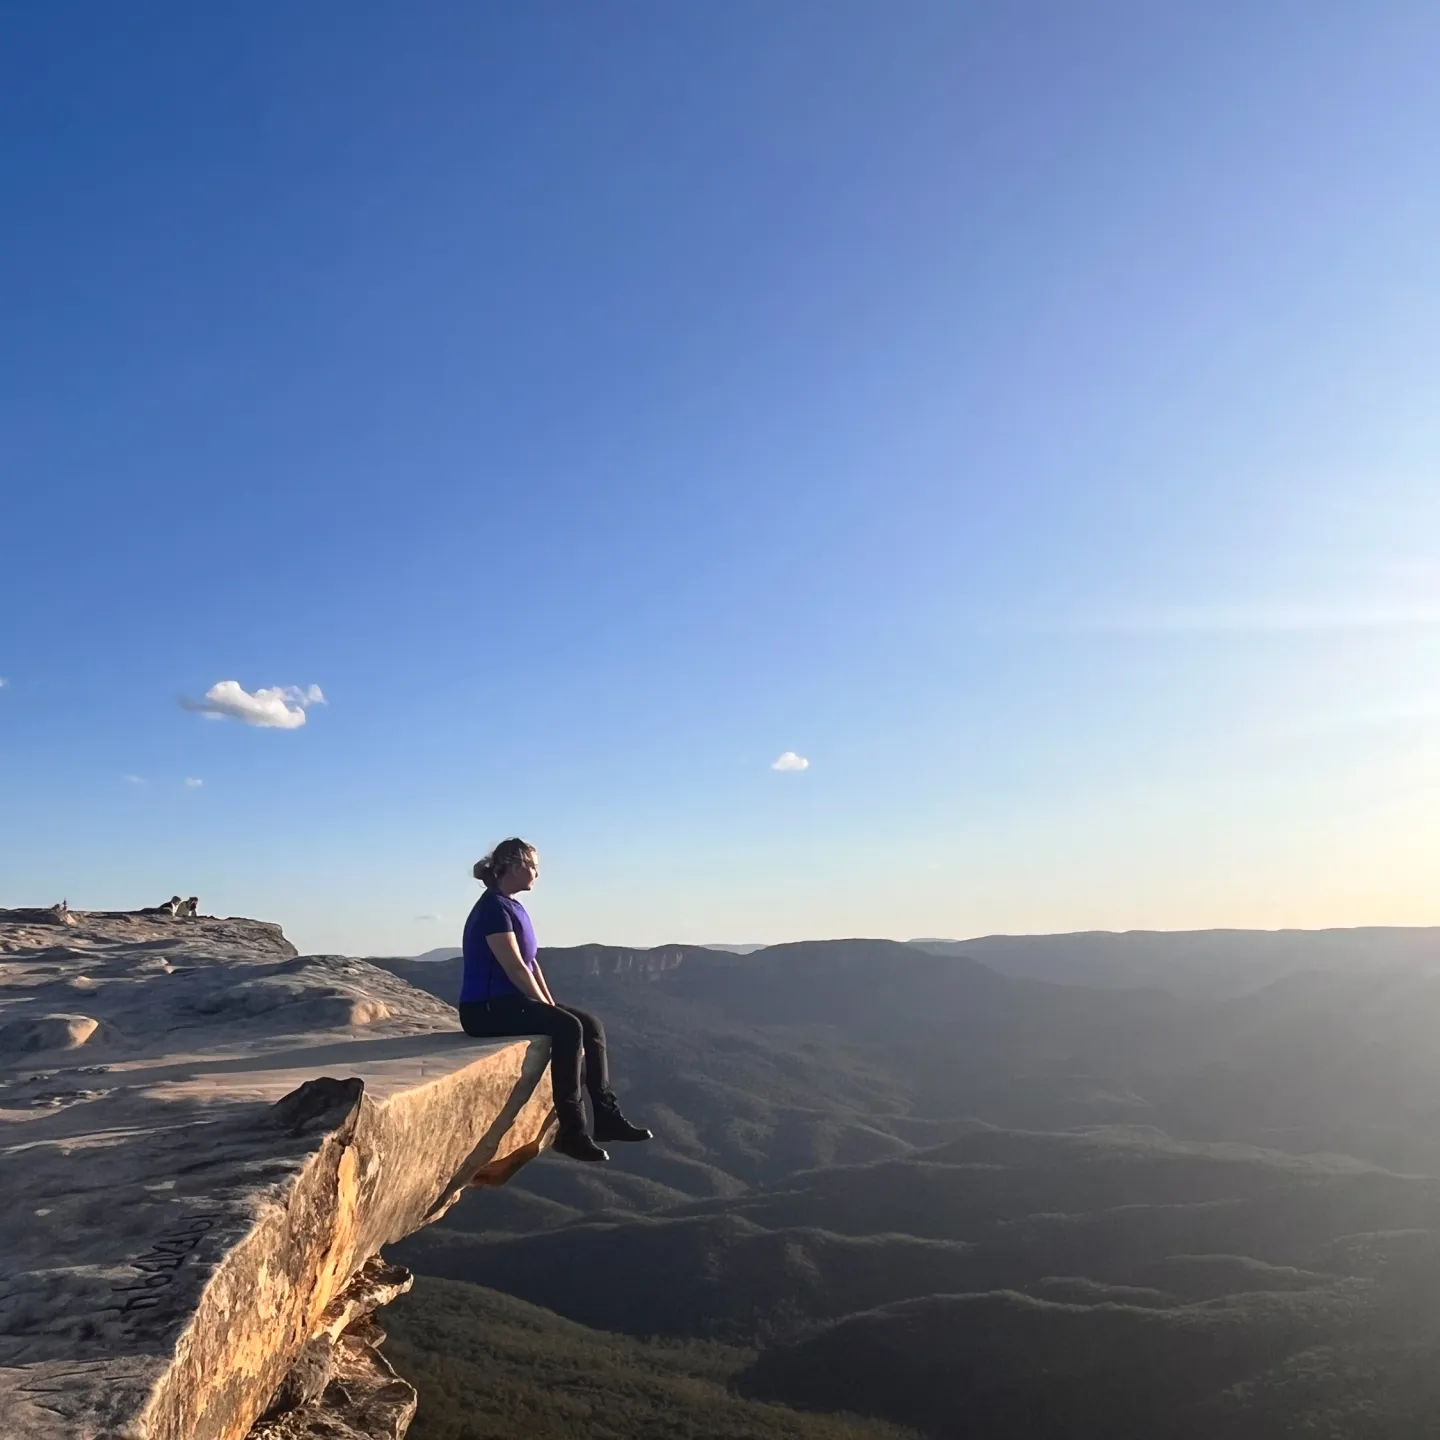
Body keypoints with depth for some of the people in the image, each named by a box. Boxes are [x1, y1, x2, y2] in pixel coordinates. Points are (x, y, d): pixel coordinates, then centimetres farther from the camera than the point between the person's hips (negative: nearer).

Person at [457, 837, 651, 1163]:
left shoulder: (514, 907, 14)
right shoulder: (494, 908, -16)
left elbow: (531, 963, 14)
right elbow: (515, 968, -21)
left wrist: (551, 1005, 4)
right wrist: (547, 1008, -13)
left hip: (512, 1002, 10)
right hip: (487, 1009, -10)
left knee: (591, 1024, 1)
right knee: (567, 1028, -28)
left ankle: (606, 1116, 2)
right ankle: (570, 1130, -22)